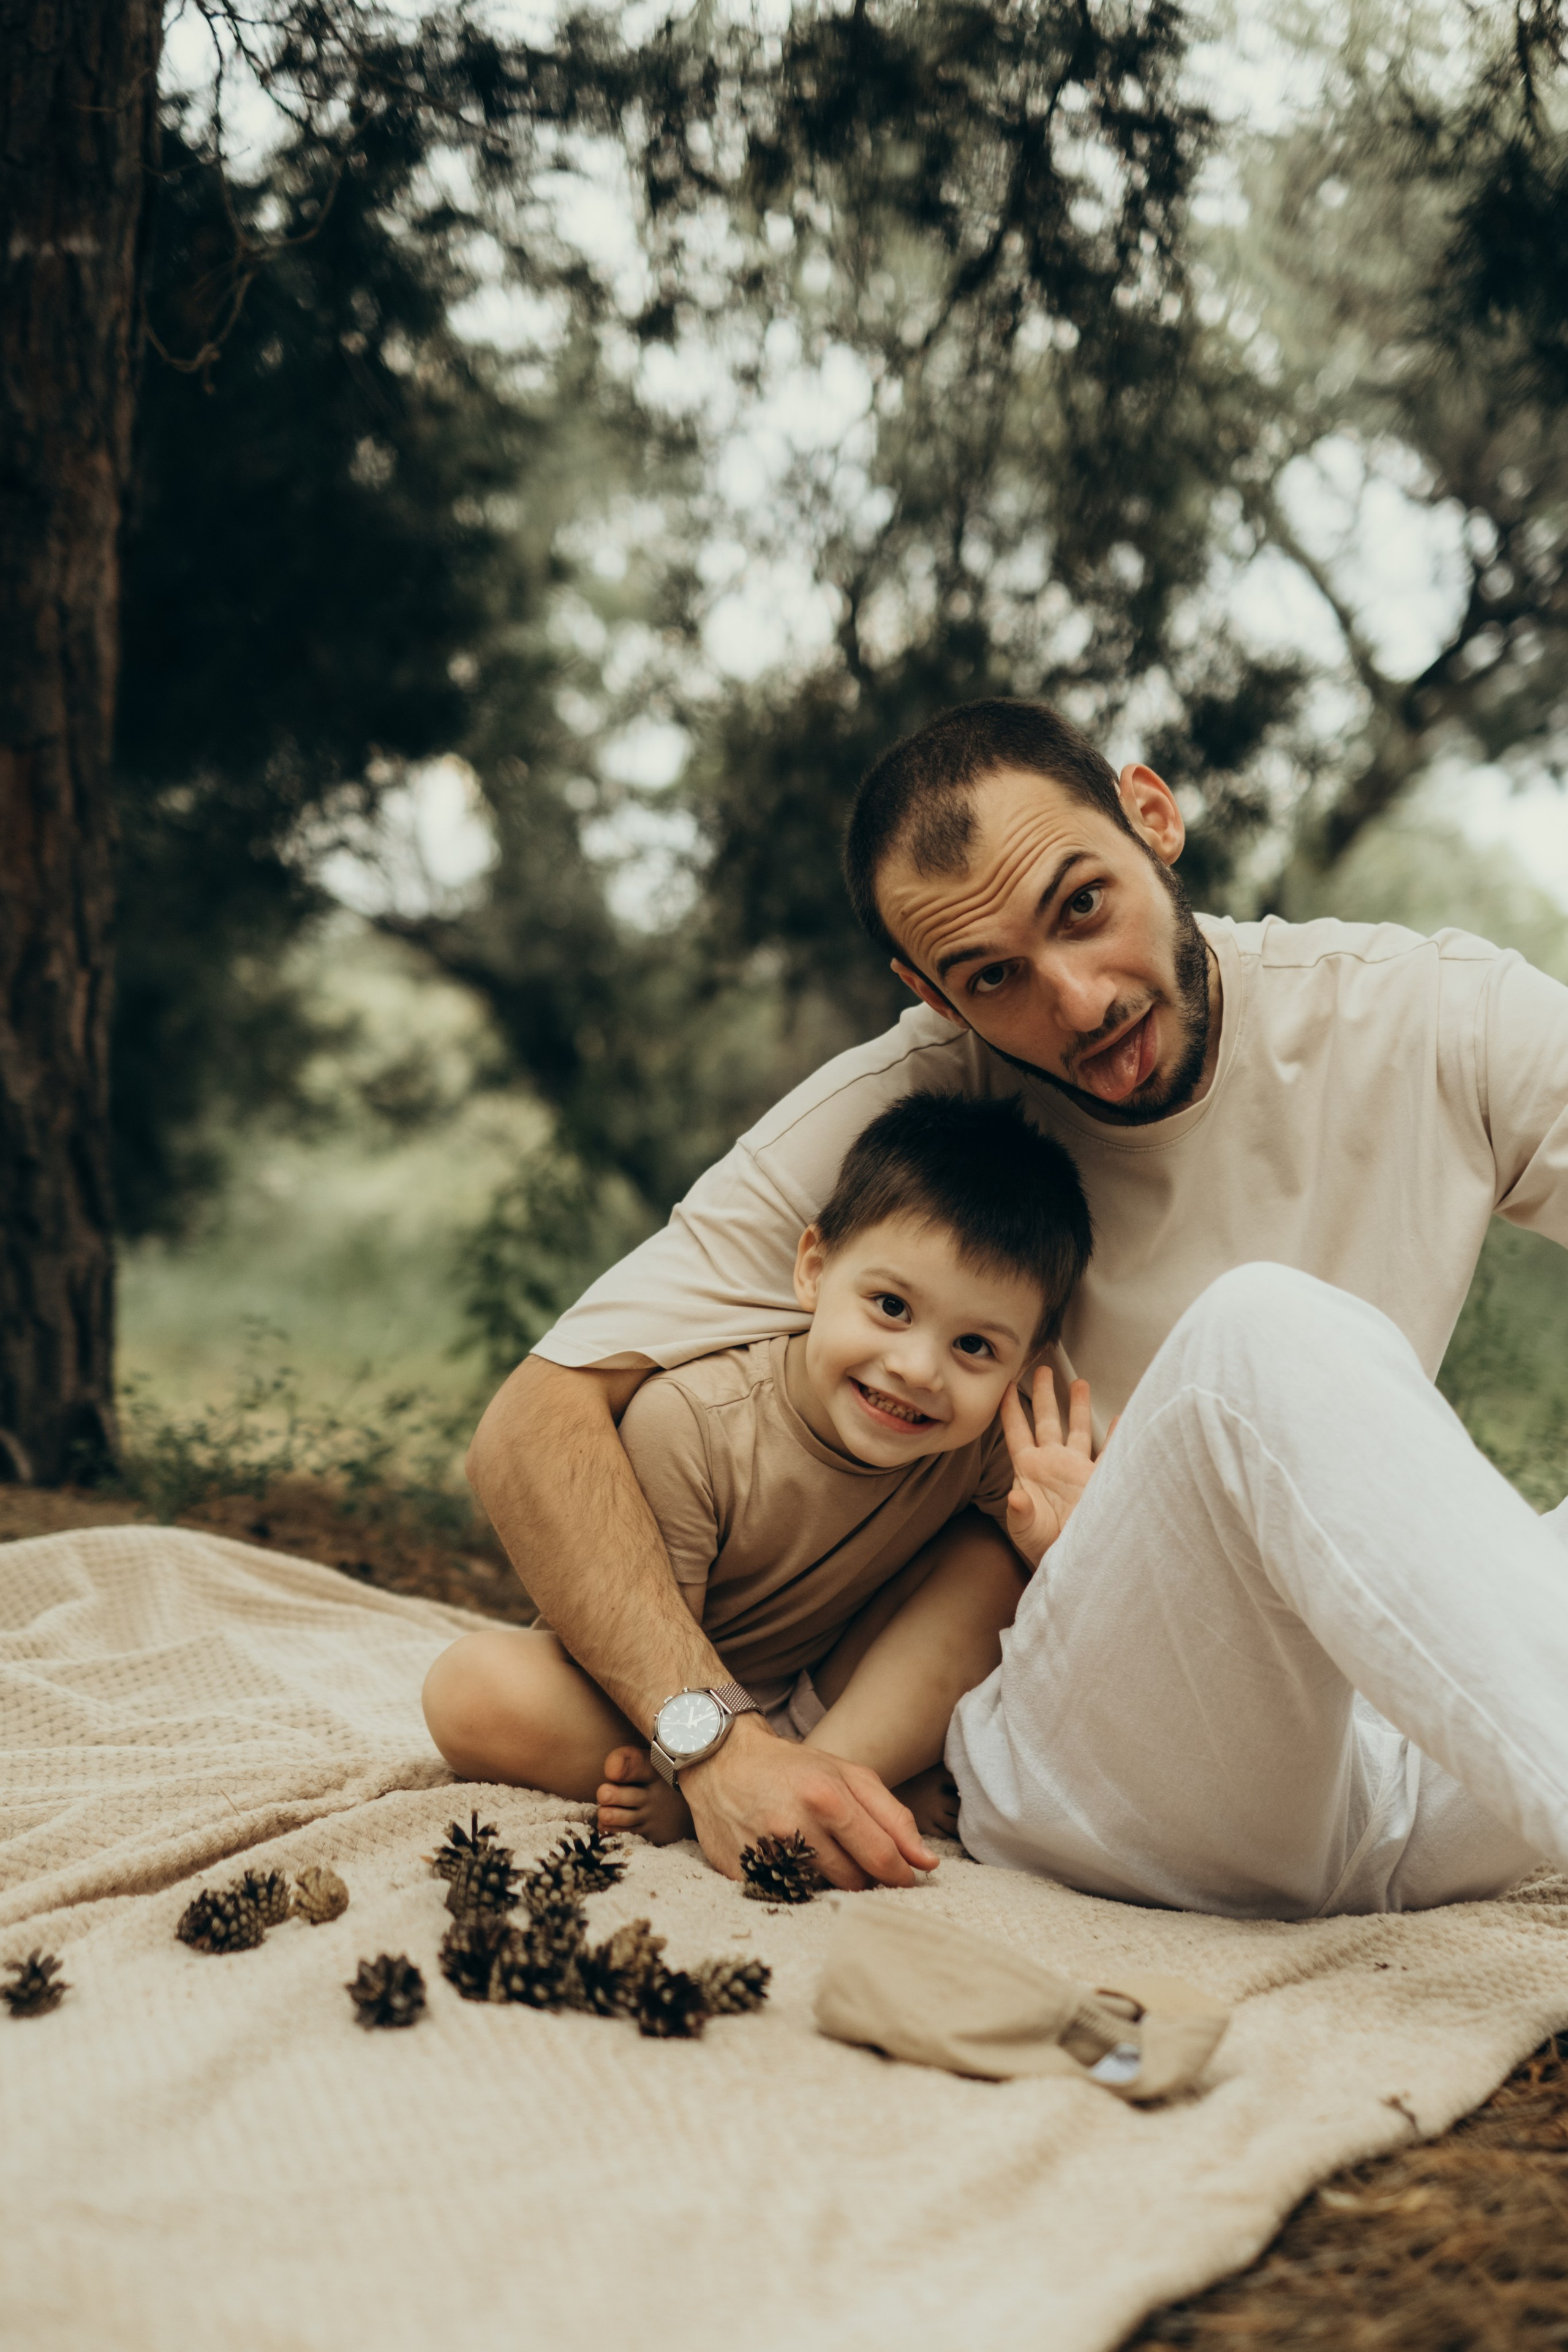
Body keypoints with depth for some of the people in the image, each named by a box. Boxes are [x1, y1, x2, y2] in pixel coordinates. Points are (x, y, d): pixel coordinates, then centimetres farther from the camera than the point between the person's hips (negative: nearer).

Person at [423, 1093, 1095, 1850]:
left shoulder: (988, 1444, -18)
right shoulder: (687, 1422, -28)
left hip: (841, 1704, 2)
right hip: (668, 1713, -2)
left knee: (989, 1567, -18)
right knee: (472, 1690, -31)